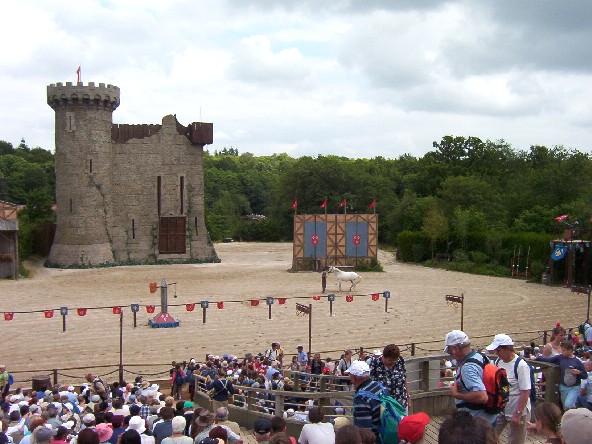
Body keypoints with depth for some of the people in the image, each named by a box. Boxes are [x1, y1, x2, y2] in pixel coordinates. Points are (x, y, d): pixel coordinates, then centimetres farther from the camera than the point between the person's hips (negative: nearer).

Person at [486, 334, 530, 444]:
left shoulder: (521, 365, -18)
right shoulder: (498, 361, 2)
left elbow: (526, 392, -20)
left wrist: (518, 414, -22)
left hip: (517, 411, -6)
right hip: (500, 409, 6)